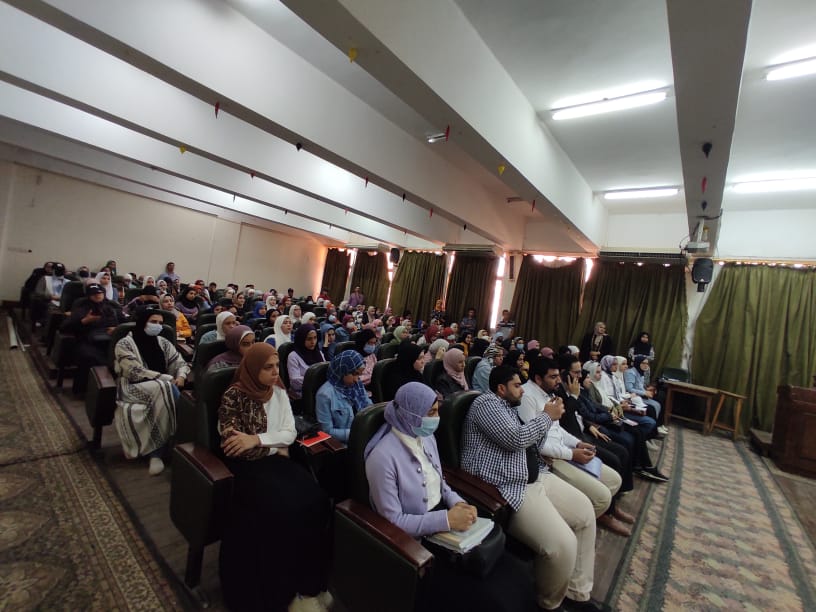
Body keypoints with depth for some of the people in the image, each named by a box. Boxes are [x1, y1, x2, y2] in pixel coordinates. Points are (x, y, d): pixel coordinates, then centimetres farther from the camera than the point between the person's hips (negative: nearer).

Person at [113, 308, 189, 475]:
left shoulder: (163, 343, 12)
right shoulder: (124, 344, -2)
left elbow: (181, 363, 12)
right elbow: (136, 373, -14)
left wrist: (180, 376, -12)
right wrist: (169, 379, -19)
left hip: (162, 389, 4)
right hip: (133, 388, -4)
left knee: (171, 392, -31)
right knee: (166, 389, -33)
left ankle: (156, 453, -22)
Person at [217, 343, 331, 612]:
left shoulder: (279, 392, 7)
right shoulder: (234, 395, -8)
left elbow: (290, 432, 0)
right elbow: (231, 443, -12)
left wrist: (258, 439, -17)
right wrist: (274, 447, -8)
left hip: (275, 459, 5)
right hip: (245, 465, -4)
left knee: (315, 501, -21)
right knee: (284, 508, -29)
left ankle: (310, 582, -3)